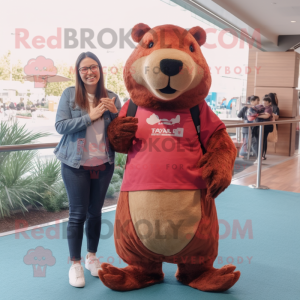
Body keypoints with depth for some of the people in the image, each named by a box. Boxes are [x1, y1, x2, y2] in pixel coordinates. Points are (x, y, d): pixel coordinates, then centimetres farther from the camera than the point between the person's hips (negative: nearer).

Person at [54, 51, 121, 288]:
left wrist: (114, 112, -14)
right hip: (76, 165, -3)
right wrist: (90, 117, -18)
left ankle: (92, 257, 28)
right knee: (78, 214, 2)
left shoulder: (111, 97, 5)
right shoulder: (69, 94, -3)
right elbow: (60, 125, -11)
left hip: (104, 164, 3)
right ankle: (75, 263, 16)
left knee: (95, 212, 12)